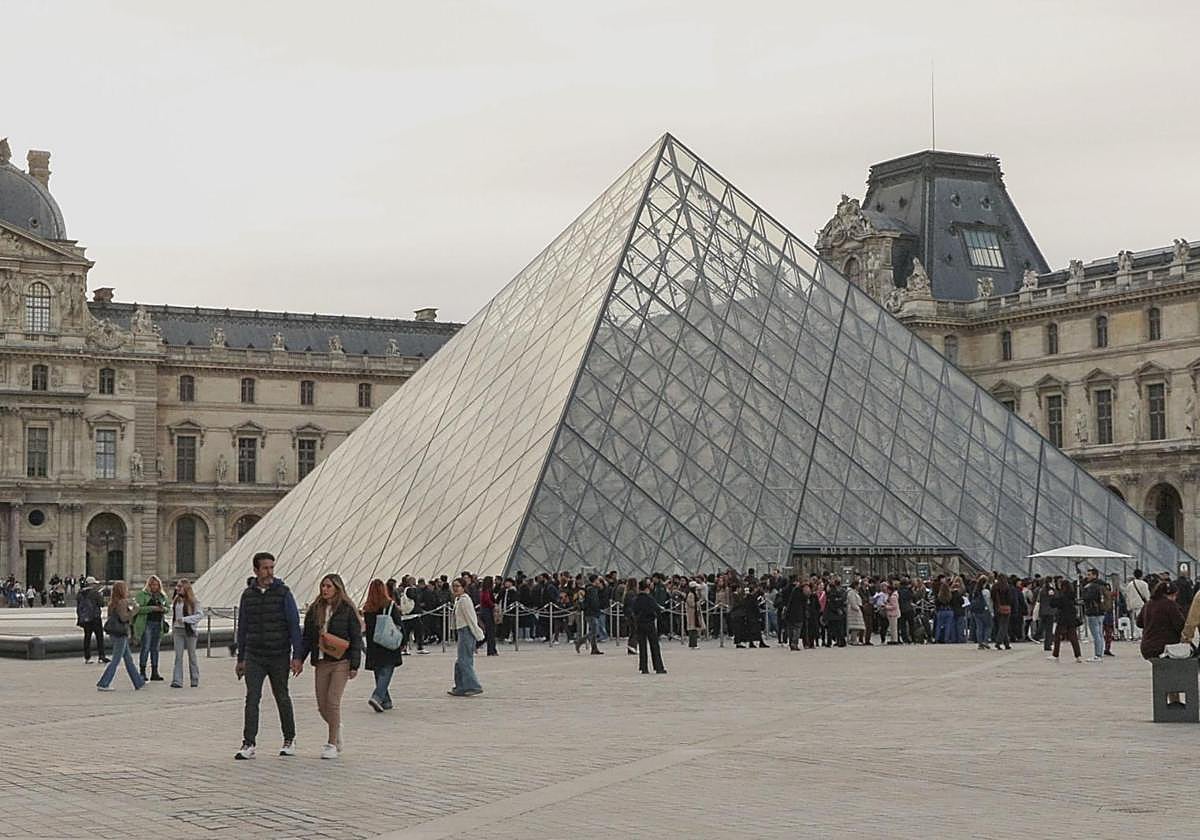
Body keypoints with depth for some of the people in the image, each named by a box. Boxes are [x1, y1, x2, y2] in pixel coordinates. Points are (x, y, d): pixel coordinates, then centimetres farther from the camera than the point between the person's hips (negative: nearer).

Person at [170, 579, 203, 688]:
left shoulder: (192, 601, -7)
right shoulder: (176, 600, 10)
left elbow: (200, 614, -14)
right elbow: (174, 617, 15)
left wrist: (184, 619, -20)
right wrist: (172, 632, 12)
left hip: (189, 630, -4)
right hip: (178, 630, 4)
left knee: (192, 655, 6)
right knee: (178, 656, -3)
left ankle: (195, 680, 16)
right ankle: (177, 681, -7)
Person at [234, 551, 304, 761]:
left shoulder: (283, 593, -3)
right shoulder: (248, 595, 6)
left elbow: (294, 625, -4)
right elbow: (242, 628, 13)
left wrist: (297, 656, -11)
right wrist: (240, 659, 13)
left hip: (279, 656, -2)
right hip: (254, 656, 2)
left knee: (282, 698, 8)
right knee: (252, 698, -9)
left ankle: (289, 739, 24)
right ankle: (249, 745, -10)